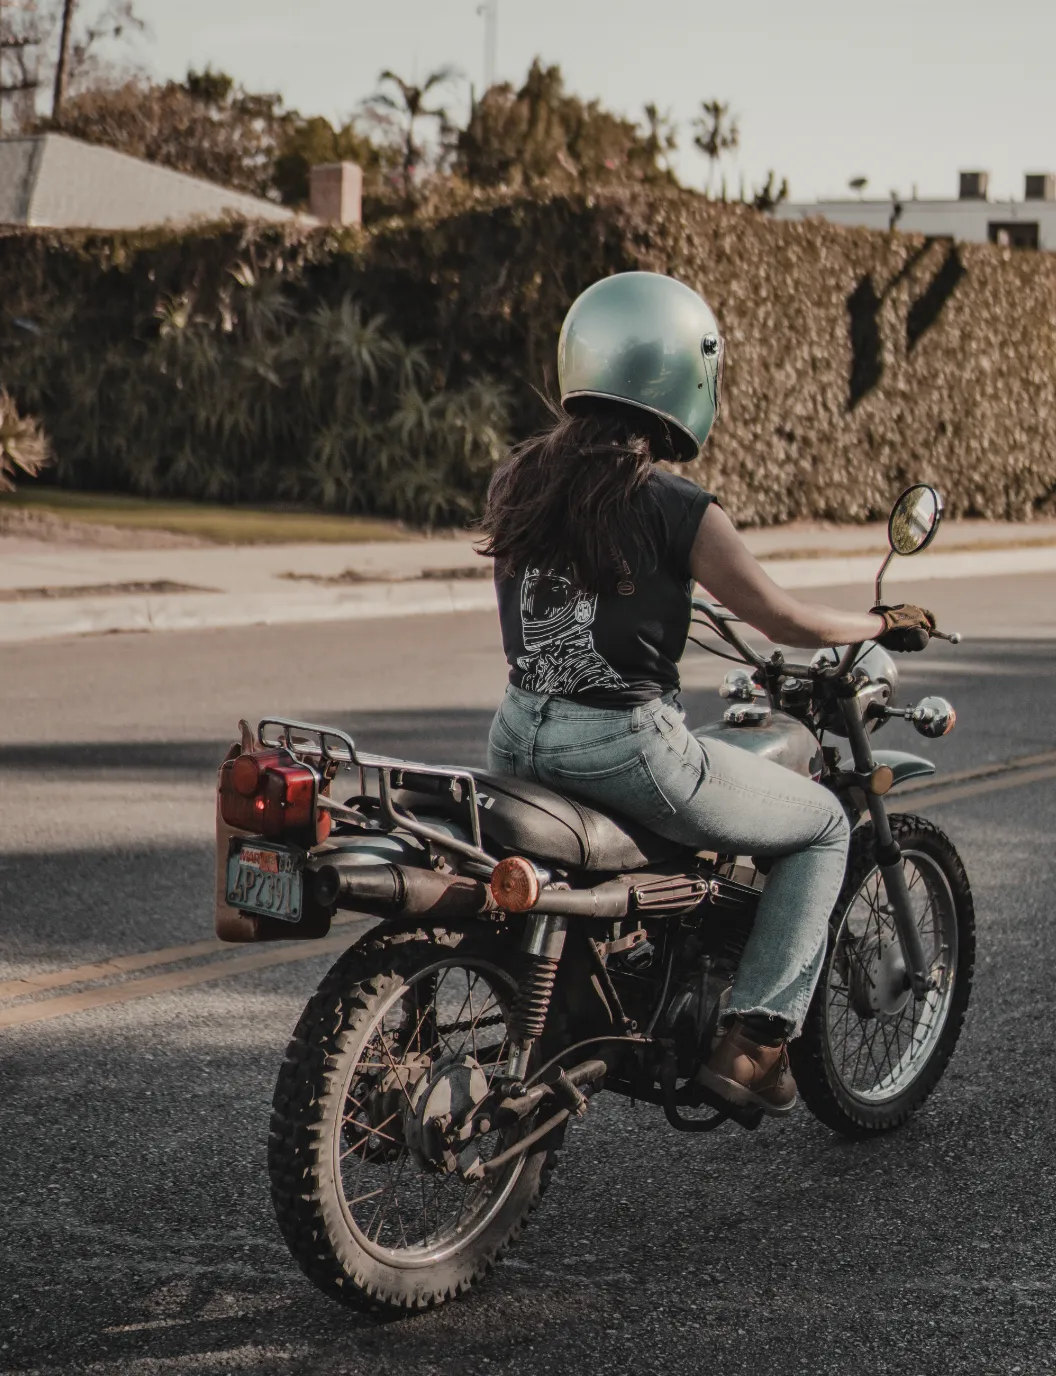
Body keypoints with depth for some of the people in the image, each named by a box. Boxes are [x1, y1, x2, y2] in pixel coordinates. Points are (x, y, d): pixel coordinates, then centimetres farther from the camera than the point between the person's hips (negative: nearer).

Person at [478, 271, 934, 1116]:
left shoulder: (519, 484, 4)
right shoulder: (675, 509, -13)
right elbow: (783, 620, -4)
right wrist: (885, 624, 14)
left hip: (519, 738, 7)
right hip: (627, 748, -7)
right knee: (825, 826, 13)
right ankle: (755, 1040, 5)